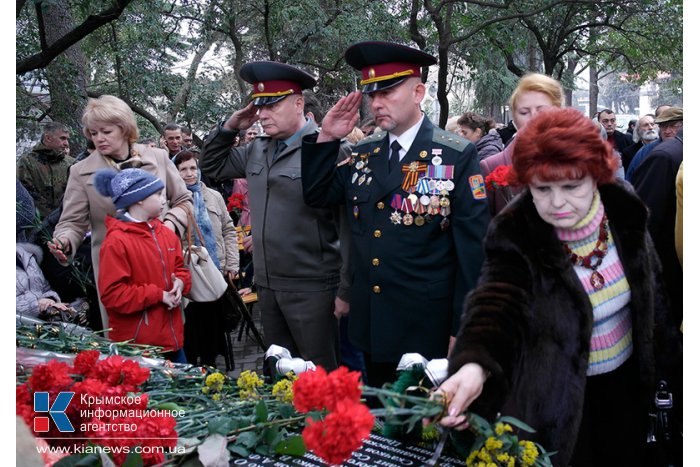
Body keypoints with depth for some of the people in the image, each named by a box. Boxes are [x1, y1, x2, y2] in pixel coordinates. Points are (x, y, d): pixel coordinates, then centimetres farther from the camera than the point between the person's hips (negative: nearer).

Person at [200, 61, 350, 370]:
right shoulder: (257, 150, 10)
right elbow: (212, 166, 24)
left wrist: (346, 290, -14)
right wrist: (229, 127, 6)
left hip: (311, 288, -7)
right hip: (267, 285, 7)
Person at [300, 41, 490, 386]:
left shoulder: (457, 156, -9)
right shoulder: (362, 154, 8)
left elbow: (472, 245, -11)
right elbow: (316, 195, 14)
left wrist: (462, 330, -12)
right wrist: (327, 139, 1)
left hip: (428, 332, -5)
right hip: (372, 330, 5)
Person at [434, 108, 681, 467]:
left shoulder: (624, 210, -12)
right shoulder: (515, 236, -25)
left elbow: (652, 291, 2)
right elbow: (495, 303, -41)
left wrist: (667, 358, 12)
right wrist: (475, 365, -61)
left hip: (627, 382, 4)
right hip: (559, 396, -4)